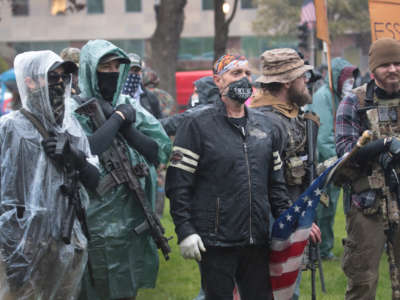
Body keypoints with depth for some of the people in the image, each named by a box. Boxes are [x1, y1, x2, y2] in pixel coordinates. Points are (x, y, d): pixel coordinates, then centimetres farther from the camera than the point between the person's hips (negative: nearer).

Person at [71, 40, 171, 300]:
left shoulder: (131, 107, 10)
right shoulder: (76, 111, -6)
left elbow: (161, 151, 2)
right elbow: (85, 152, -24)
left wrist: (127, 127, -10)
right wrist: (117, 119, -13)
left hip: (133, 221, 5)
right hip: (96, 224, -5)